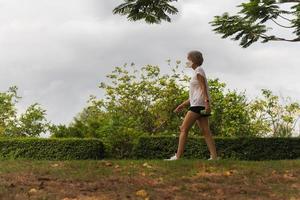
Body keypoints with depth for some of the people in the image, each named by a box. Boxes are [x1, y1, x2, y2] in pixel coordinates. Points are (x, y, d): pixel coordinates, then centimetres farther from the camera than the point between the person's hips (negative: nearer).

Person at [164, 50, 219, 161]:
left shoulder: (199, 70, -3)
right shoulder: (197, 72, 24)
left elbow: (203, 88, -15)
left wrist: (207, 102, -24)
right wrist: (183, 105, 21)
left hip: (198, 105, -10)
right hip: (198, 105, 10)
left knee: (184, 128, -9)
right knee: (205, 131, 2)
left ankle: (178, 156, -11)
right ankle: (214, 156, -3)